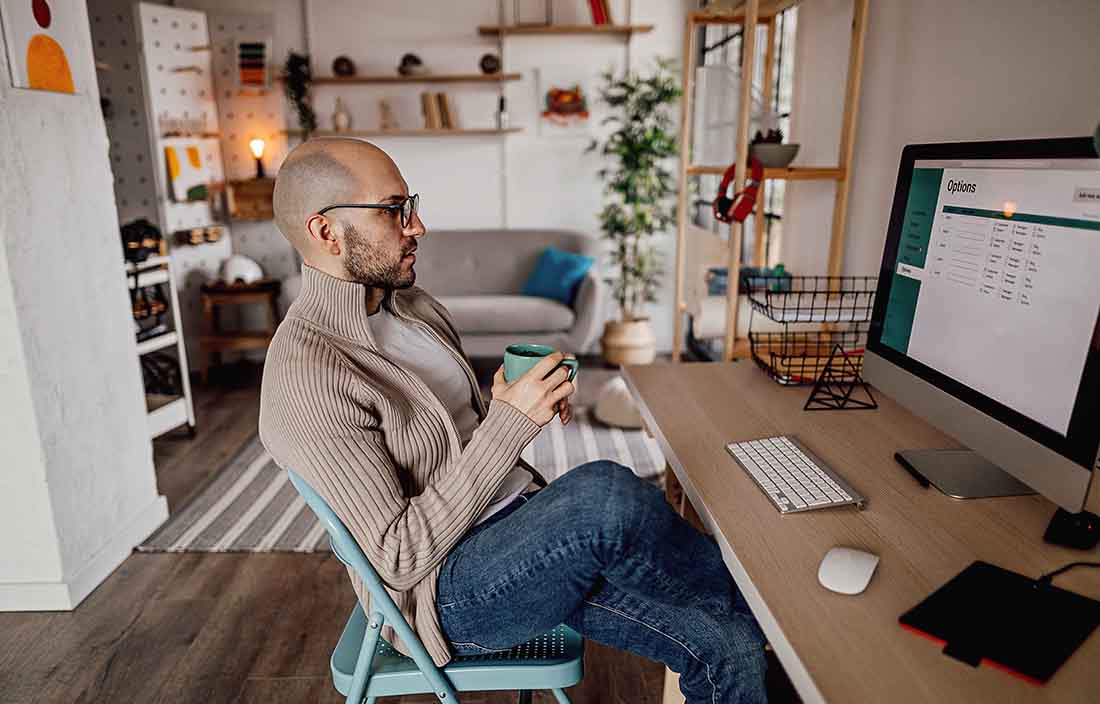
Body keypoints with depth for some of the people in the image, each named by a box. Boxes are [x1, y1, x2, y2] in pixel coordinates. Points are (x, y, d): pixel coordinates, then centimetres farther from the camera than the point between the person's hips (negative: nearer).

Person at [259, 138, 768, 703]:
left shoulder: (413, 305, 7)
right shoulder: (304, 379, -20)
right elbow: (401, 559, -21)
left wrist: (532, 406, -3)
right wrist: (509, 423, -25)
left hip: (522, 528, 7)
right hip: (447, 593, -7)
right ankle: (744, 603, -3)